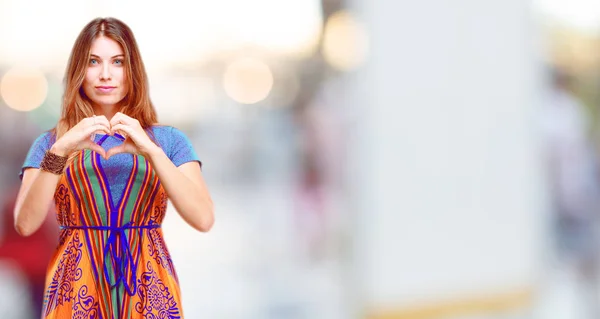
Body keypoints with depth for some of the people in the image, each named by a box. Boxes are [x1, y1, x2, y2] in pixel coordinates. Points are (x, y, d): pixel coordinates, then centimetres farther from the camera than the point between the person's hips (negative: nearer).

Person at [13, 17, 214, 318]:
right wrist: (60, 152, -18)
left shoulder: (168, 140, 5)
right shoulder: (51, 143, 5)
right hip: (77, 286, 0)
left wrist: (151, 151, -18)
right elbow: (25, 224, -9)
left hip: (147, 288, 0)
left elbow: (204, 219, -10)